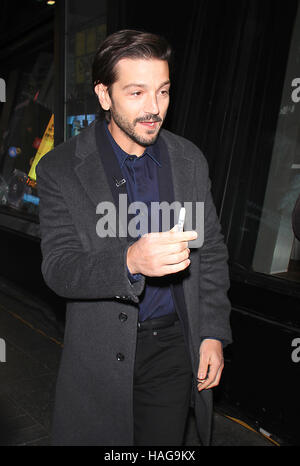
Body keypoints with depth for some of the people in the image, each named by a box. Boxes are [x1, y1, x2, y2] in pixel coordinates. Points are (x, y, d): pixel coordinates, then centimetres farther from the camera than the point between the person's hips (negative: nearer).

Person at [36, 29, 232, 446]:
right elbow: (57, 268, -15)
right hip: (100, 357, -2)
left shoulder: (190, 160, 0)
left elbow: (211, 252, 5)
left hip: (173, 348, 3)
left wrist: (214, 334, -1)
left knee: (166, 445, 15)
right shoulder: (61, 169, -10)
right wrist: (129, 262, -34)